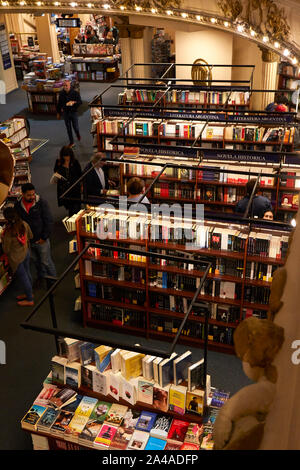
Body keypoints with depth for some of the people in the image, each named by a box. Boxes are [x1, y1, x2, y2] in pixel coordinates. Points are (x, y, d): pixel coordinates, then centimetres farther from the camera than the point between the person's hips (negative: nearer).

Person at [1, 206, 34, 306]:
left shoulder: (9, 233, -30)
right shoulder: (24, 224, -14)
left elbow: (6, 250, -18)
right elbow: (30, 236, 5)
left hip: (16, 259, -6)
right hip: (26, 253, 6)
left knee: (23, 278, 11)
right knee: (27, 274, 24)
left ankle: (29, 300, 28)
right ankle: (29, 293, 45)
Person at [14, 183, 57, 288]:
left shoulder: (42, 203, -16)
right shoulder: (18, 205, -6)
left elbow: (48, 221, -14)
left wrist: (44, 237, -14)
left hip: (41, 240, -4)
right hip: (27, 240, 4)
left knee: (46, 262, 6)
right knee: (35, 260, 23)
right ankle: (41, 276, 45)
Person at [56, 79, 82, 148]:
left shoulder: (75, 93, -11)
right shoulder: (62, 93, -2)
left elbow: (80, 102, -13)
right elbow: (59, 104, 8)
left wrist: (74, 102, -32)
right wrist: (58, 113, 12)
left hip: (73, 112, -2)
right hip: (65, 113, 2)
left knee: (75, 127, 4)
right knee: (68, 128, 6)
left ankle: (78, 134, 41)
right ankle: (71, 142, 18)